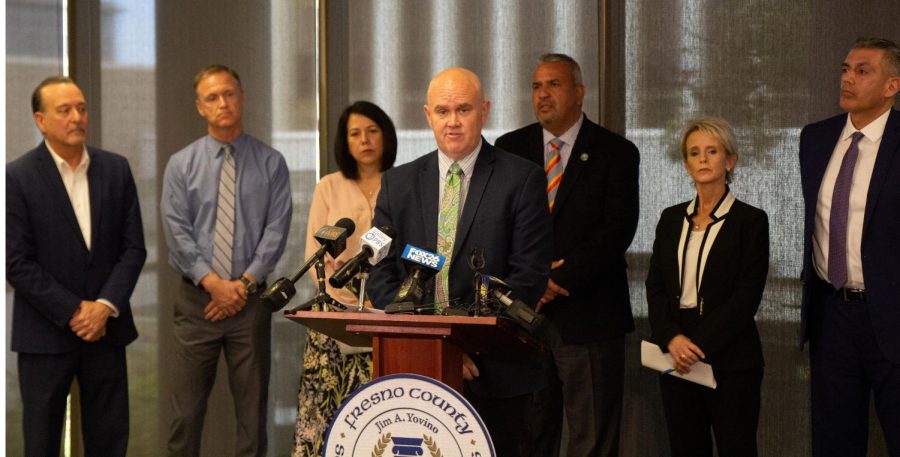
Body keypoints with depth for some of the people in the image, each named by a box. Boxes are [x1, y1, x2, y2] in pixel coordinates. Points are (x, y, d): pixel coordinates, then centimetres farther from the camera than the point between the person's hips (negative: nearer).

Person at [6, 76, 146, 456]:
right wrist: (74, 311, -12)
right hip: (45, 334, -3)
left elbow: (134, 247, 4)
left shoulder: (116, 168, 5)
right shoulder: (17, 177, -7)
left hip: (105, 327, 3)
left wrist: (106, 306, -9)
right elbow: (16, 263, -10)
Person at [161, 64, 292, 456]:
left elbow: (276, 229, -3)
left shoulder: (271, 163, 4)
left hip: (250, 298, 0)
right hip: (197, 299, 0)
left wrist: (244, 283, -12)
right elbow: (178, 233, -3)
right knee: (187, 409, 0)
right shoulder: (181, 165, 5)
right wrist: (214, 283, -13)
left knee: (252, 409, 5)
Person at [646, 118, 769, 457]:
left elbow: (747, 295, -10)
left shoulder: (750, 221, -3)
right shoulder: (671, 219, 11)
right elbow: (655, 286, 6)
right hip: (676, 355, 4)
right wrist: (671, 338, -11)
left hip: (730, 359, -4)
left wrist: (699, 344, -16)